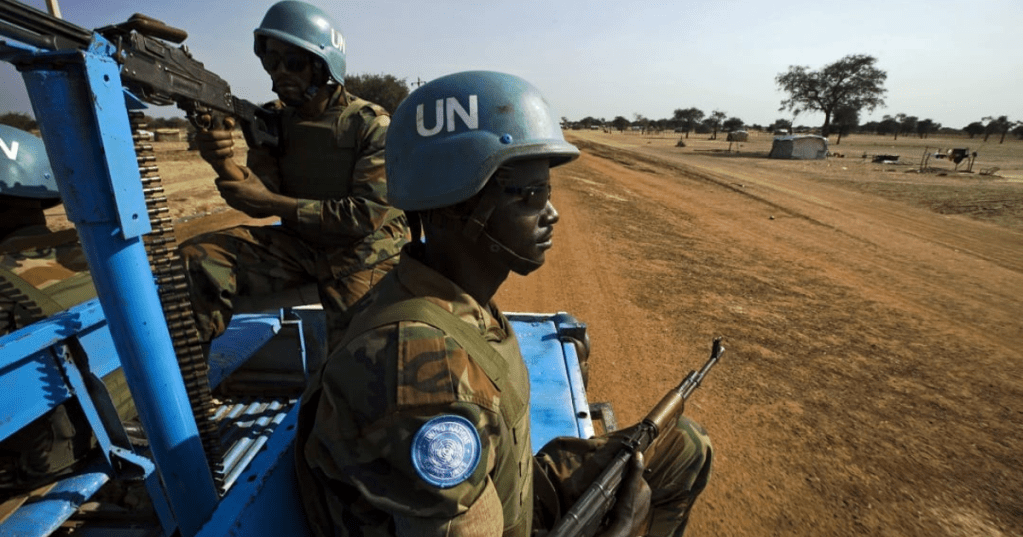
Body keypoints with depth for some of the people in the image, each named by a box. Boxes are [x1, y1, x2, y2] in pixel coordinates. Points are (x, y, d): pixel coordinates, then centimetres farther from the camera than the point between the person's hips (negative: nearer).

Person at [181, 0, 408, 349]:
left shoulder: (371, 124, -11)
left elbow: (368, 215, -18)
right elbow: (261, 200, -1)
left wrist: (271, 203, -18)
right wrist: (223, 162, -24)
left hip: (363, 249, -4)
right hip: (298, 244, 5)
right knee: (196, 260, -12)